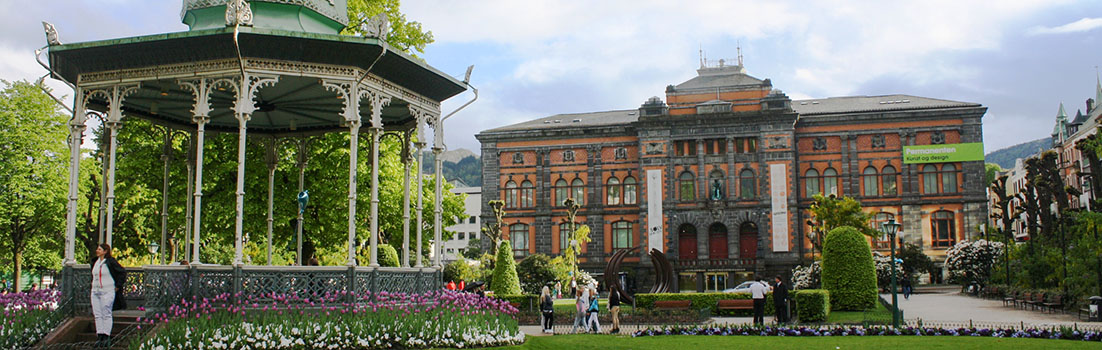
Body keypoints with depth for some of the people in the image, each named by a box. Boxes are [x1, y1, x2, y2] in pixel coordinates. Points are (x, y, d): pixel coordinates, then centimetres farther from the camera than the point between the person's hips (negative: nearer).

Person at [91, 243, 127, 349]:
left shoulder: (110, 262, -9)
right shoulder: (95, 262, 13)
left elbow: (122, 272, -8)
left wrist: (118, 286, -8)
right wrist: (93, 284, 20)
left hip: (107, 291, -7)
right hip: (95, 291, 7)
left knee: (106, 314, -5)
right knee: (97, 314, 4)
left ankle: (106, 337, -3)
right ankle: (99, 336, 7)